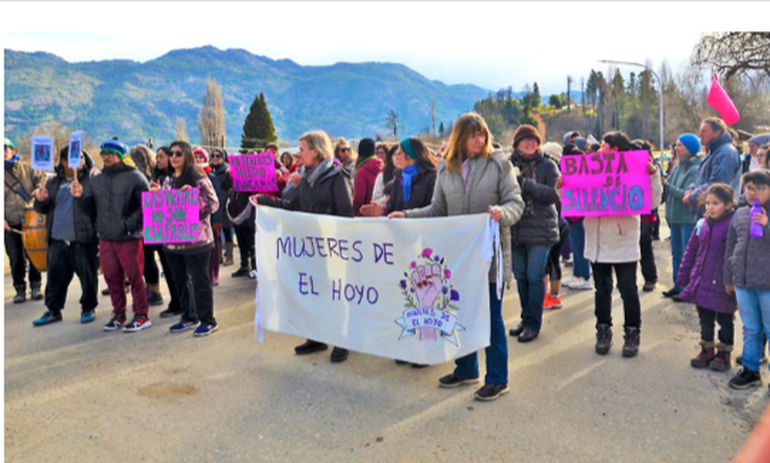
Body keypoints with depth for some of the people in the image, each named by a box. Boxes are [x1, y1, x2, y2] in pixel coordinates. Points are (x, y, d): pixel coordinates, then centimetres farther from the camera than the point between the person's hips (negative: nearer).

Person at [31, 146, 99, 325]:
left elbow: (95, 207, -13)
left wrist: (80, 195, -28)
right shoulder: (53, 183, 14)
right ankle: (53, 310, 23)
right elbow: (43, 209, 17)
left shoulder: (91, 180, -2)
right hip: (57, 240, 5)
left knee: (88, 276, 3)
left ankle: (88, 308, 19)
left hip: (83, 240, -4)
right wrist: (41, 200, -5)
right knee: (56, 276, 11)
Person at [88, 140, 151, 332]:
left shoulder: (135, 177, -4)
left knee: (135, 277, -2)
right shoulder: (96, 180, 16)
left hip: (129, 237, -6)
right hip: (105, 238, 6)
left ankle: (142, 315, 7)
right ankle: (118, 314, 23)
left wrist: (129, 223, -16)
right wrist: (80, 197, 1)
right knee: (112, 278, 10)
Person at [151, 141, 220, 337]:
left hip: (196, 238, -7)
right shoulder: (168, 180, 14)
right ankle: (189, 318, 29)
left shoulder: (199, 178, -7)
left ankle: (207, 321, 13)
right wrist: (158, 194, 1)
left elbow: (214, 204, -12)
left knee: (200, 280, 1)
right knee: (180, 280, 15)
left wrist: (193, 195, -24)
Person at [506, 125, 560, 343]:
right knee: (521, 276, 10)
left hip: (540, 229, -3)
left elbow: (555, 194, -12)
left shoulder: (548, 166, 0)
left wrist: (525, 184, -20)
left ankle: (533, 323, 8)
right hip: (515, 229, 3)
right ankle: (526, 319, 25)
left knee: (535, 277, -3)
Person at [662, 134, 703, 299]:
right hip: (675, 217, 8)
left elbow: (688, 195, -22)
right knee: (676, 254, 14)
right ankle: (678, 286, 24)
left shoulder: (695, 169, -13)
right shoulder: (678, 167, 12)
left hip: (689, 218, -8)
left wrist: (666, 185, -22)